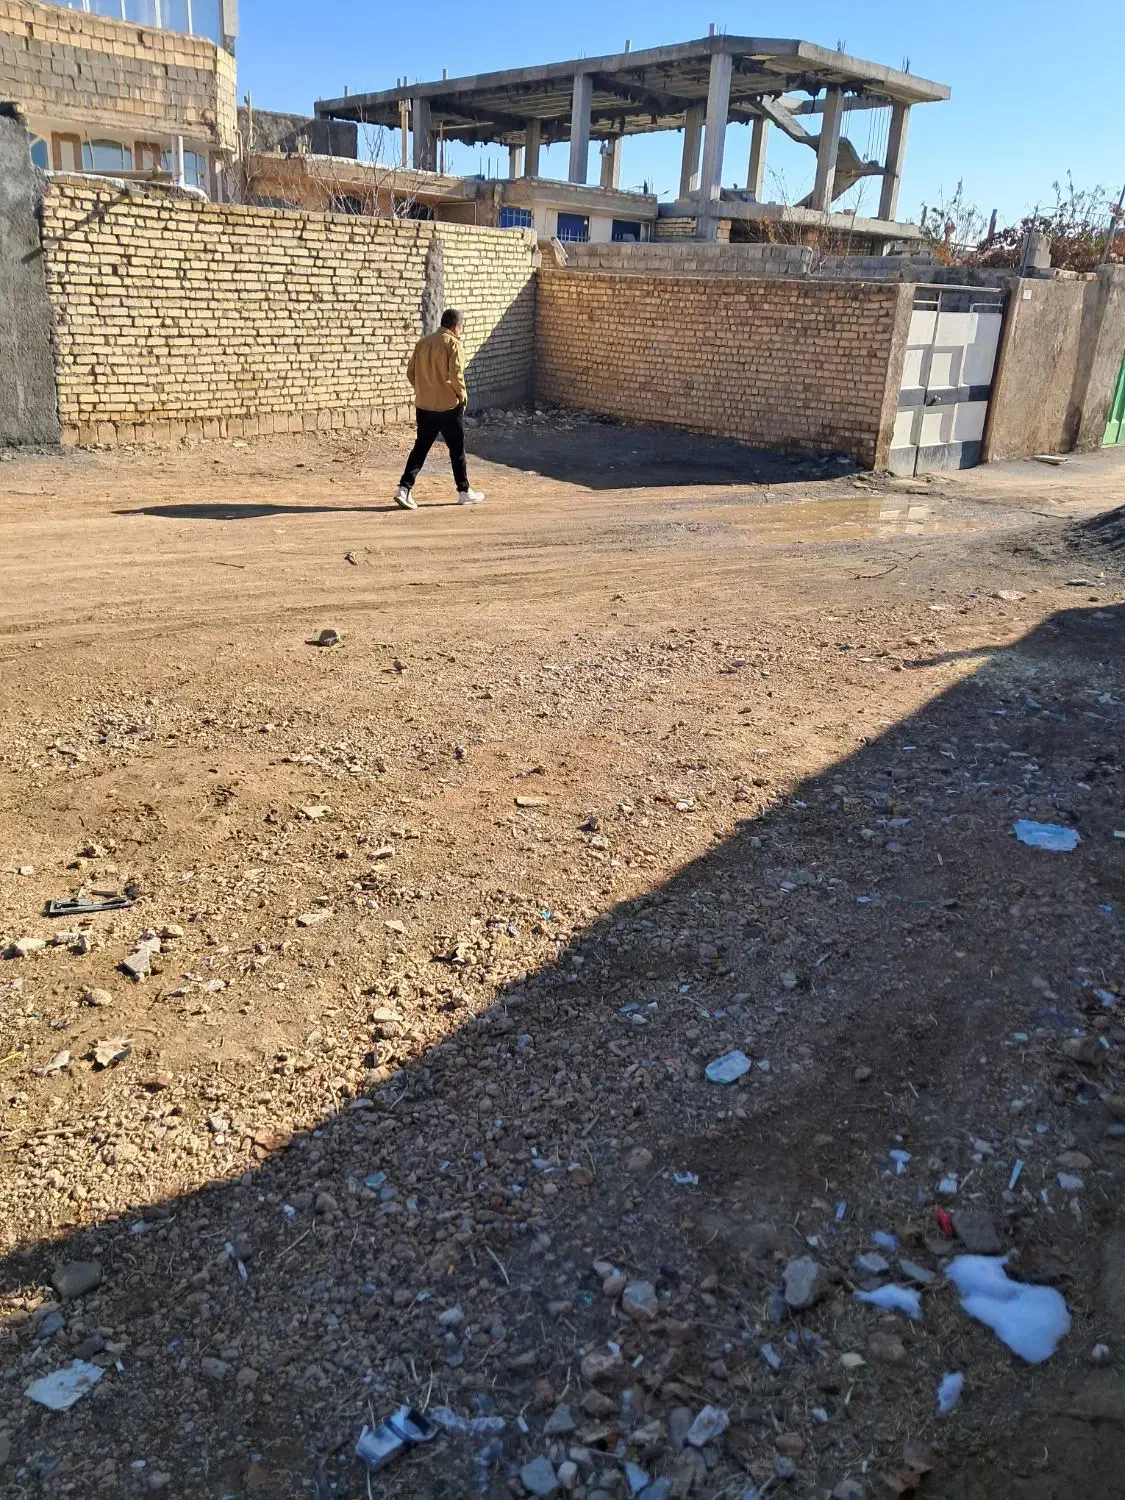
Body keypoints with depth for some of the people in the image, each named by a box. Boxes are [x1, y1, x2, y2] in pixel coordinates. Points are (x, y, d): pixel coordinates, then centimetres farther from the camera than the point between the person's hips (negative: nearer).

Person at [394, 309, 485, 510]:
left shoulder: (423, 342, 9)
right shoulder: (452, 343, -9)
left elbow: (411, 373, 9)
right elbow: (456, 374, -18)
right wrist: (462, 394, -3)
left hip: (424, 405, 5)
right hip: (449, 406, -5)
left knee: (420, 448, 9)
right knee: (457, 449, 8)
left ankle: (404, 488, -4)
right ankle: (464, 492, 18)